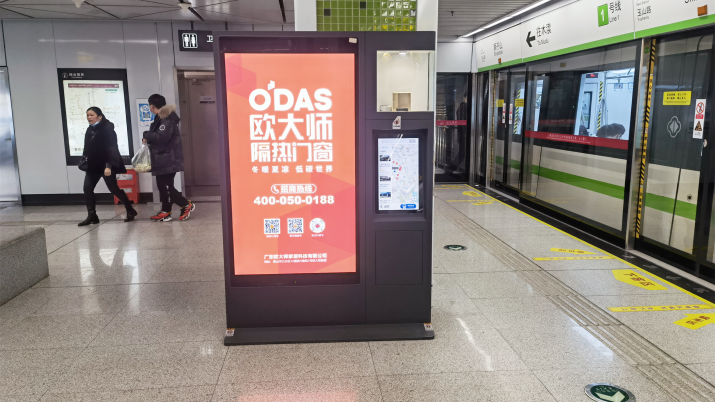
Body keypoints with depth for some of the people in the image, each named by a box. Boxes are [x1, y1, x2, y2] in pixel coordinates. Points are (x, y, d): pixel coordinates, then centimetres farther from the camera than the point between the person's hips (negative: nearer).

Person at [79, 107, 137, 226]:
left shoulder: (107, 129, -14)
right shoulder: (89, 130, 11)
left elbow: (112, 148, -20)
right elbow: (88, 148, 18)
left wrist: (109, 166, -26)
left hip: (106, 165, -8)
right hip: (93, 165, 8)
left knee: (114, 189, -2)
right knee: (87, 188, -2)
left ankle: (130, 211, 13)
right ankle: (92, 216, 3)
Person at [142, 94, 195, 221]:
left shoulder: (167, 119, -16)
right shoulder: (161, 118, 16)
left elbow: (161, 137, -27)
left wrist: (147, 135, -13)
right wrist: (149, 139, -1)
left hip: (168, 159, -10)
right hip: (163, 158, 10)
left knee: (167, 187, -8)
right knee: (163, 186, 12)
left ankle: (187, 205, 4)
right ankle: (166, 212, 17)